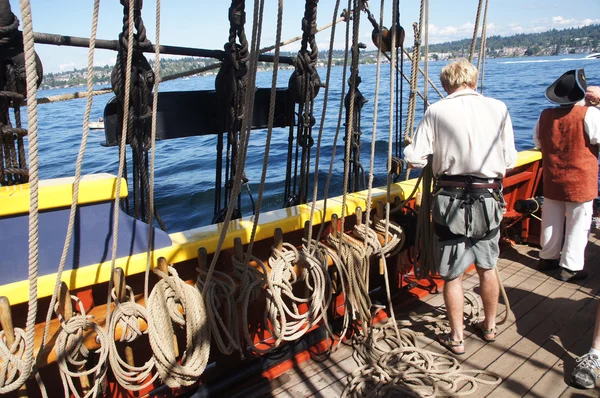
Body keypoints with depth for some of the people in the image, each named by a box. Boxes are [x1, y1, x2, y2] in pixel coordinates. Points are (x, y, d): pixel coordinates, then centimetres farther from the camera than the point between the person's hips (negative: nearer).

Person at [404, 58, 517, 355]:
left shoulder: (437, 111, -8)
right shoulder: (498, 108, -1)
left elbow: (414, 160, -11)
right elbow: (510, 160, 0)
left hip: (452, 200, -3)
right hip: (489, 199, 3)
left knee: (452, 274, 10)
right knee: (487, 267, 21)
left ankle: (456, 338, 22)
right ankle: (489, 327, 39)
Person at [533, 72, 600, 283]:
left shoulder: (545, 115, -1)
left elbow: (538, 143, 10)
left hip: (552, 180, 5)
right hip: (580, 180, -5)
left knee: (551, 221, 17)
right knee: (578, 225, 6)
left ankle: (548, 257, 30)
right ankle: (571, 267, 11)